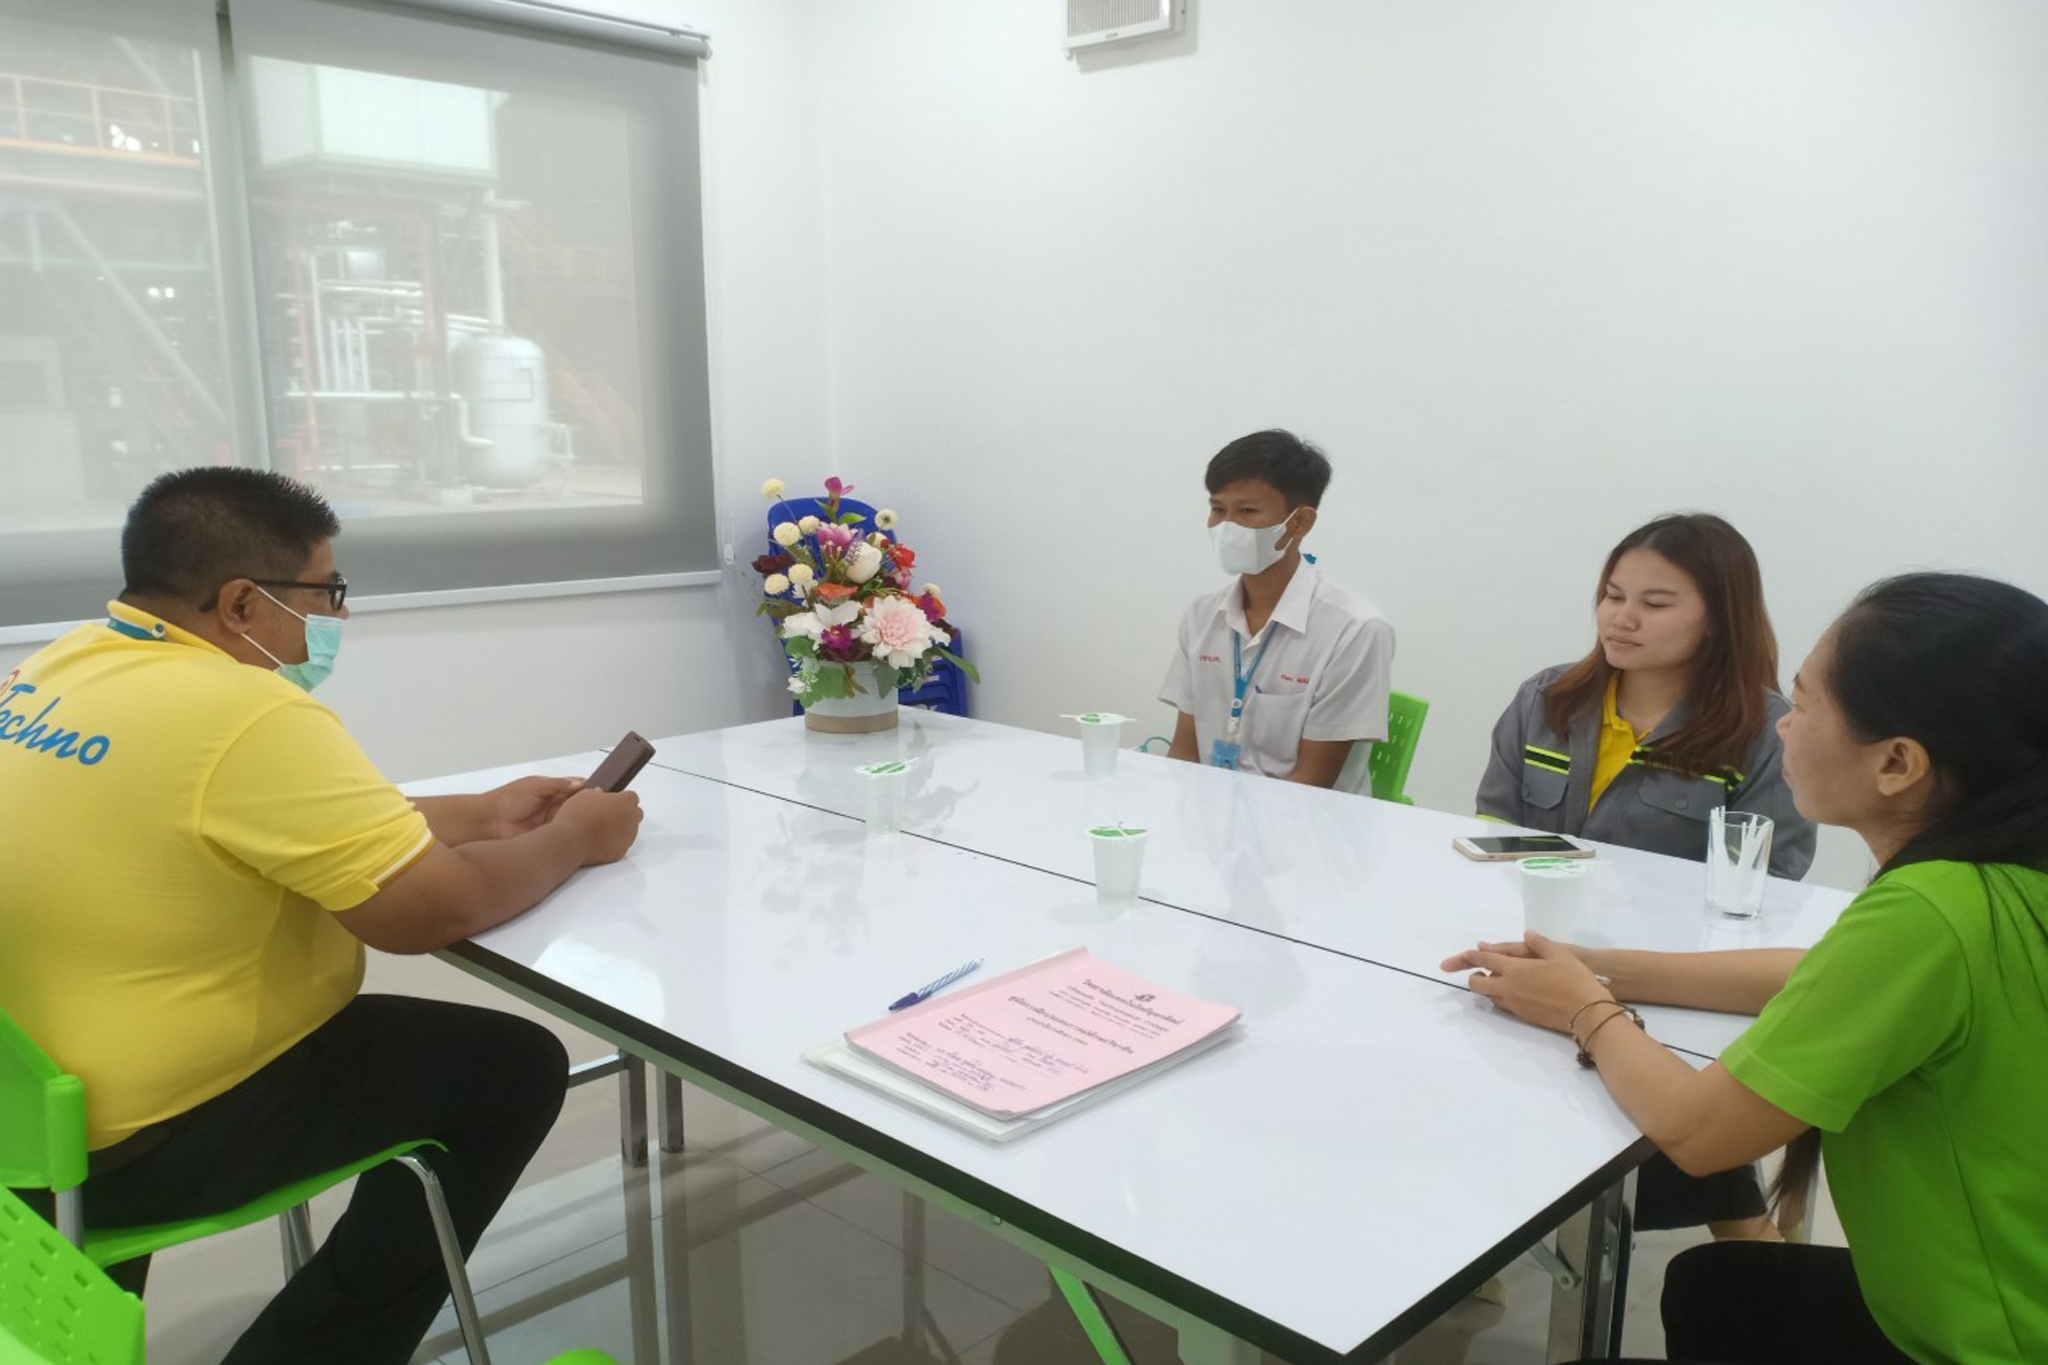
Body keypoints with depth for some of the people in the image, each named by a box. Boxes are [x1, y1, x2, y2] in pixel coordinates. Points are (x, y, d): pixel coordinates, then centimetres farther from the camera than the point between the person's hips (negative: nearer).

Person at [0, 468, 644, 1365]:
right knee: (511, 1068, -1)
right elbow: (432, 910, -25)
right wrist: (573, 839, -7)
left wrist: (479, 814, 7)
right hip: (139, 1142, -9)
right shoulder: (244, 713, -27)